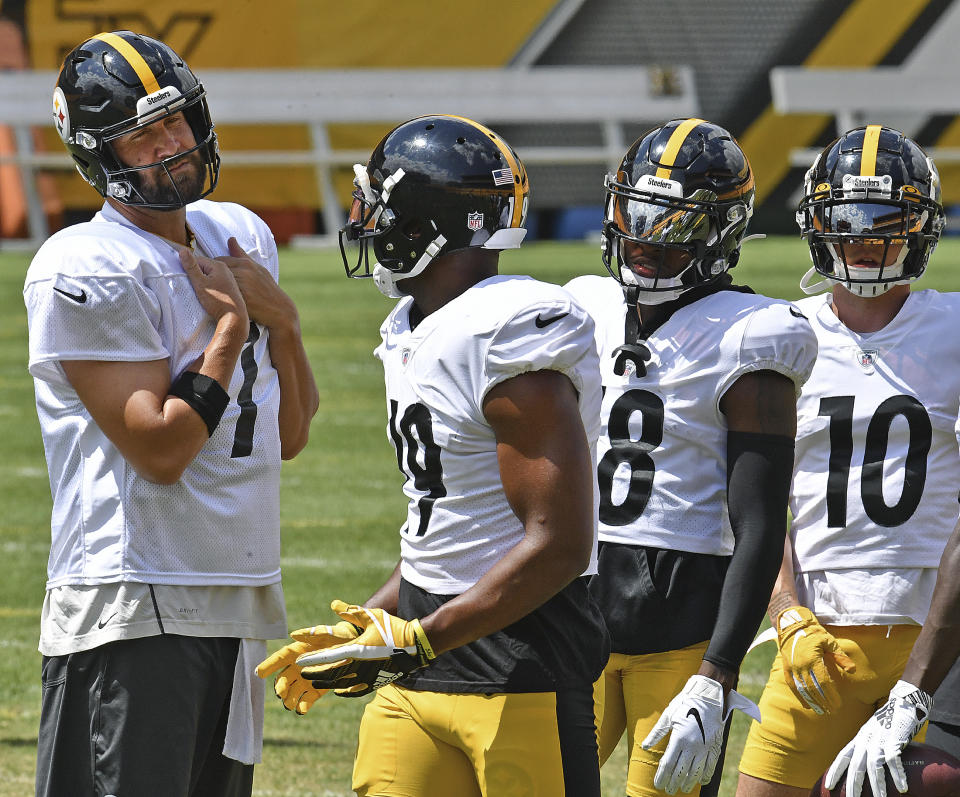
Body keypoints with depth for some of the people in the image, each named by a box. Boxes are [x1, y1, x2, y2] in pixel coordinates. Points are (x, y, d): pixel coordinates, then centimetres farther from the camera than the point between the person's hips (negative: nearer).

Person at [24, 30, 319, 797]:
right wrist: (230, 328, -9)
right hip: (135, 613, -8)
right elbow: (160, 449, -17)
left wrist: (280, 318, 0)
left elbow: (289, 437, 16)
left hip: (243, 603, 8)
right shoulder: (86, 272, -11)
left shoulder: (242, 238, 13)